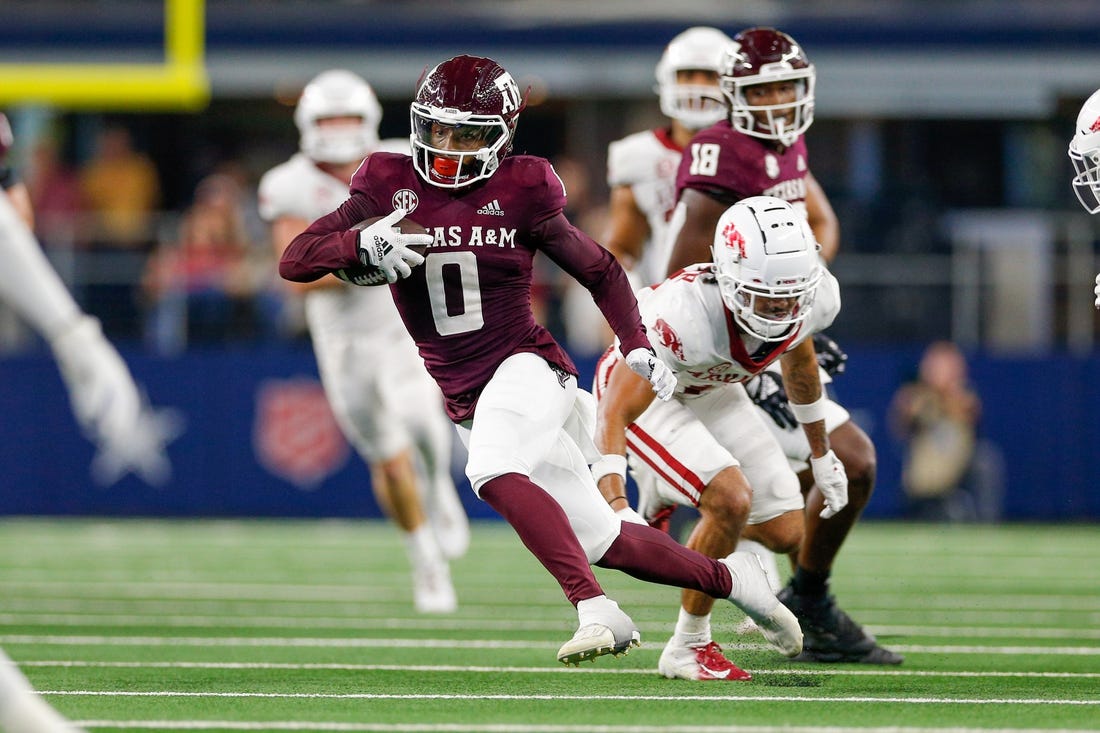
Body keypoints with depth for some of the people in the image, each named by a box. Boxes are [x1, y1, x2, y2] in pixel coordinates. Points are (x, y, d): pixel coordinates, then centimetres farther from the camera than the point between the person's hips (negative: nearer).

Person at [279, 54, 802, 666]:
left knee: (494, 473, -36)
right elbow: (295, 260, -5)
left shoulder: (521, 195, -6)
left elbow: (601, 272, 8)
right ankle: (731, 579, 26)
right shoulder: (389, 186, 1)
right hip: (465, 399, 4)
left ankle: (594, 609, -38)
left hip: (526, 365, -4)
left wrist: (637, 346, -6)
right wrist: (362, 244, -24)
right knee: (605, 541, 7)